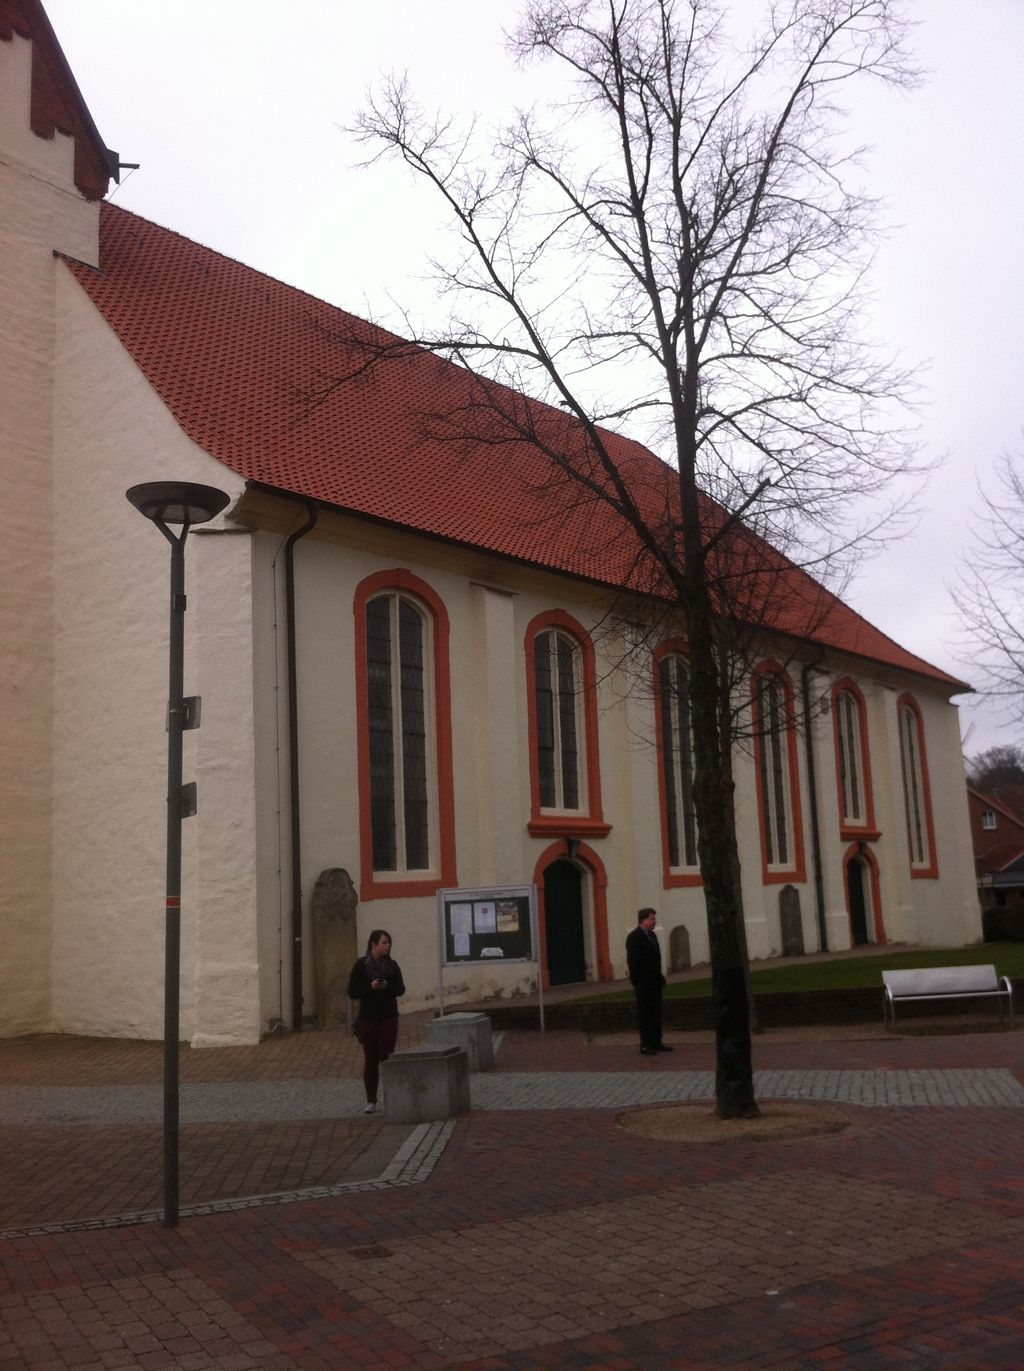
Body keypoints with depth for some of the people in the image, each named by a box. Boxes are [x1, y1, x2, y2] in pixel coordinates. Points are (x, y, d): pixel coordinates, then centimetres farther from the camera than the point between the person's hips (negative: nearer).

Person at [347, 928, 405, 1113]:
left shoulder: (392, 965, 3)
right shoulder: (361, 965, -4)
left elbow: (401, 989, 3)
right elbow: (352, 992, -6)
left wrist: (388, 986, -17)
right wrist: (370, 987, -21)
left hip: (389, 1017, 1)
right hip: (368, 1017, -1)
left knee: (387, 1057, -3)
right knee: (370, 1059, 5)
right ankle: (371, 1101, 13)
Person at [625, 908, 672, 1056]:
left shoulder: (652, 935, 14)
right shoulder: (634, 937, -13)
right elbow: (632, 961, -16)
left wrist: (659, 977, 14)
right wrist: (636, 981, -18)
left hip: (654, 981, 8)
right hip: (643, 982, -8)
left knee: (656, 1011, 12)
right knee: (644, 1013, -3)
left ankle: (656, 1041, 19)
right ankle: (645, 1045, 1)